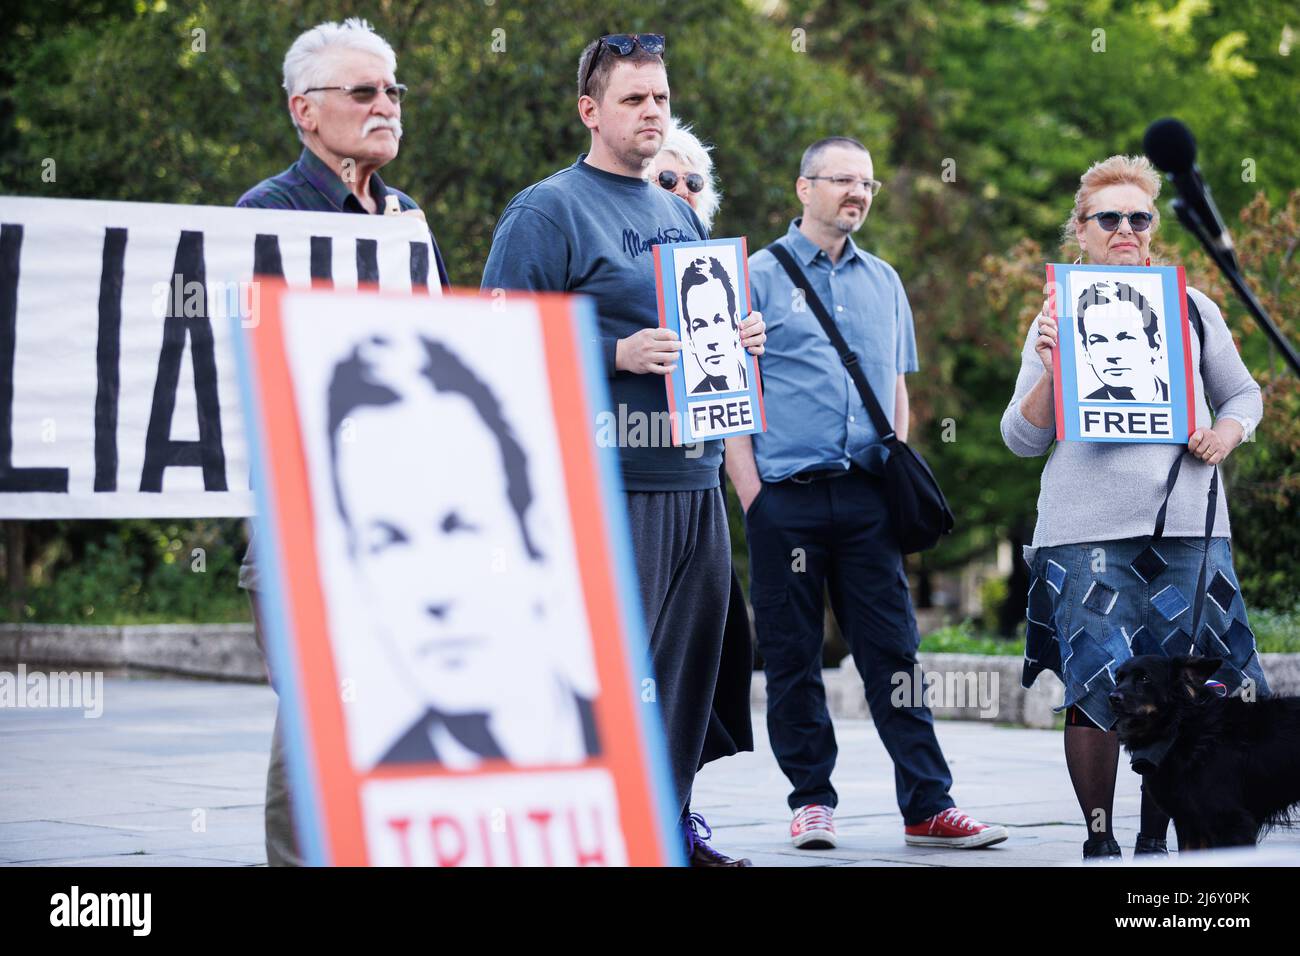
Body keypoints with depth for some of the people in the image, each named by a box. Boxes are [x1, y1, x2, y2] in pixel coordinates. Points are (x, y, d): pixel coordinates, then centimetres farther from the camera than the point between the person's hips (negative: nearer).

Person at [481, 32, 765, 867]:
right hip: (609, 484, -8)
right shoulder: (548, 212, -5)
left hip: (696, 477, 8)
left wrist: (742, 338, 7)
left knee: (688, 662, 12)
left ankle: (673, 821, 22)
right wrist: (616, 354, -20)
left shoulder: (680, 215, 19)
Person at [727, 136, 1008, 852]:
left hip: (866, 497, 3)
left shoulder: (884, 282, 16)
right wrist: (750, 495, -8)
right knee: (792, 656, 2)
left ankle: (928, 806, -1)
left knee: (892, 651, 0)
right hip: (787, 497, -3)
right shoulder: (760, 276, 2)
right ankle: (811, 799, 12)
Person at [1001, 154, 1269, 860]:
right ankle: (1099, 840, 6)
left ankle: (1157, 836, 14)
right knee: (1096, 686, -6)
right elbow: (1021, 439, 8)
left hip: (1187, 524, 2)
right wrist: (1050, 372, -9)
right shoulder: (1056, 319, 9)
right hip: (1086, 529, -2)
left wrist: (1225, 434, 2)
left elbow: (1243, 393, 24)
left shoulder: (1192, 308, 14)